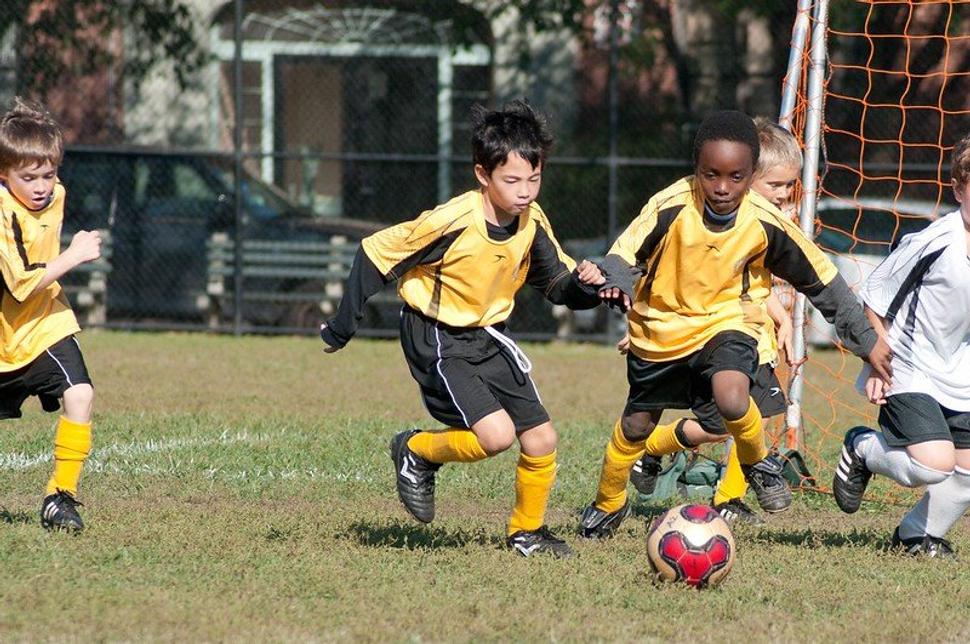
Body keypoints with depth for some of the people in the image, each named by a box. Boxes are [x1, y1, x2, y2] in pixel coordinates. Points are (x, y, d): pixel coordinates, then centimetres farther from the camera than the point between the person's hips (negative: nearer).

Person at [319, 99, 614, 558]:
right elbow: (376, 253, -17)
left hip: (488, 337, 6)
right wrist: (343, 325, -12)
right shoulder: (452, 223, -27)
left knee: (541, 439, 1)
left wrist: (583, 286, -21)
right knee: (497, 434, -22)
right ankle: (416, 452, 6)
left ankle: (527, 532, 25)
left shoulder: (532, 222, -8)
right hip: (438, 342, -6)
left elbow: (557, 283, 4)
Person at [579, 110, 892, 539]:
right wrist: (617, 286, -49)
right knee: (636, 425, 17)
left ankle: (757, 462, 2)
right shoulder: (671, 207, -24)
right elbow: (623, 254, -24)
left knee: (732, 402, -31)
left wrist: (867, 341, -6)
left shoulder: (765, 222, -20)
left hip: (727, 323, -1)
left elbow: (822, 281, -9)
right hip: (660, 327, 1)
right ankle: (607, 505, 45)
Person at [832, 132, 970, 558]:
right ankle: (863, 450, 11)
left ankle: (917, 534, 30)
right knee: (935, 464, -19)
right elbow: (873, 299, -11)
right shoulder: (933, 243, -21)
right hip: (908, 374, -7)